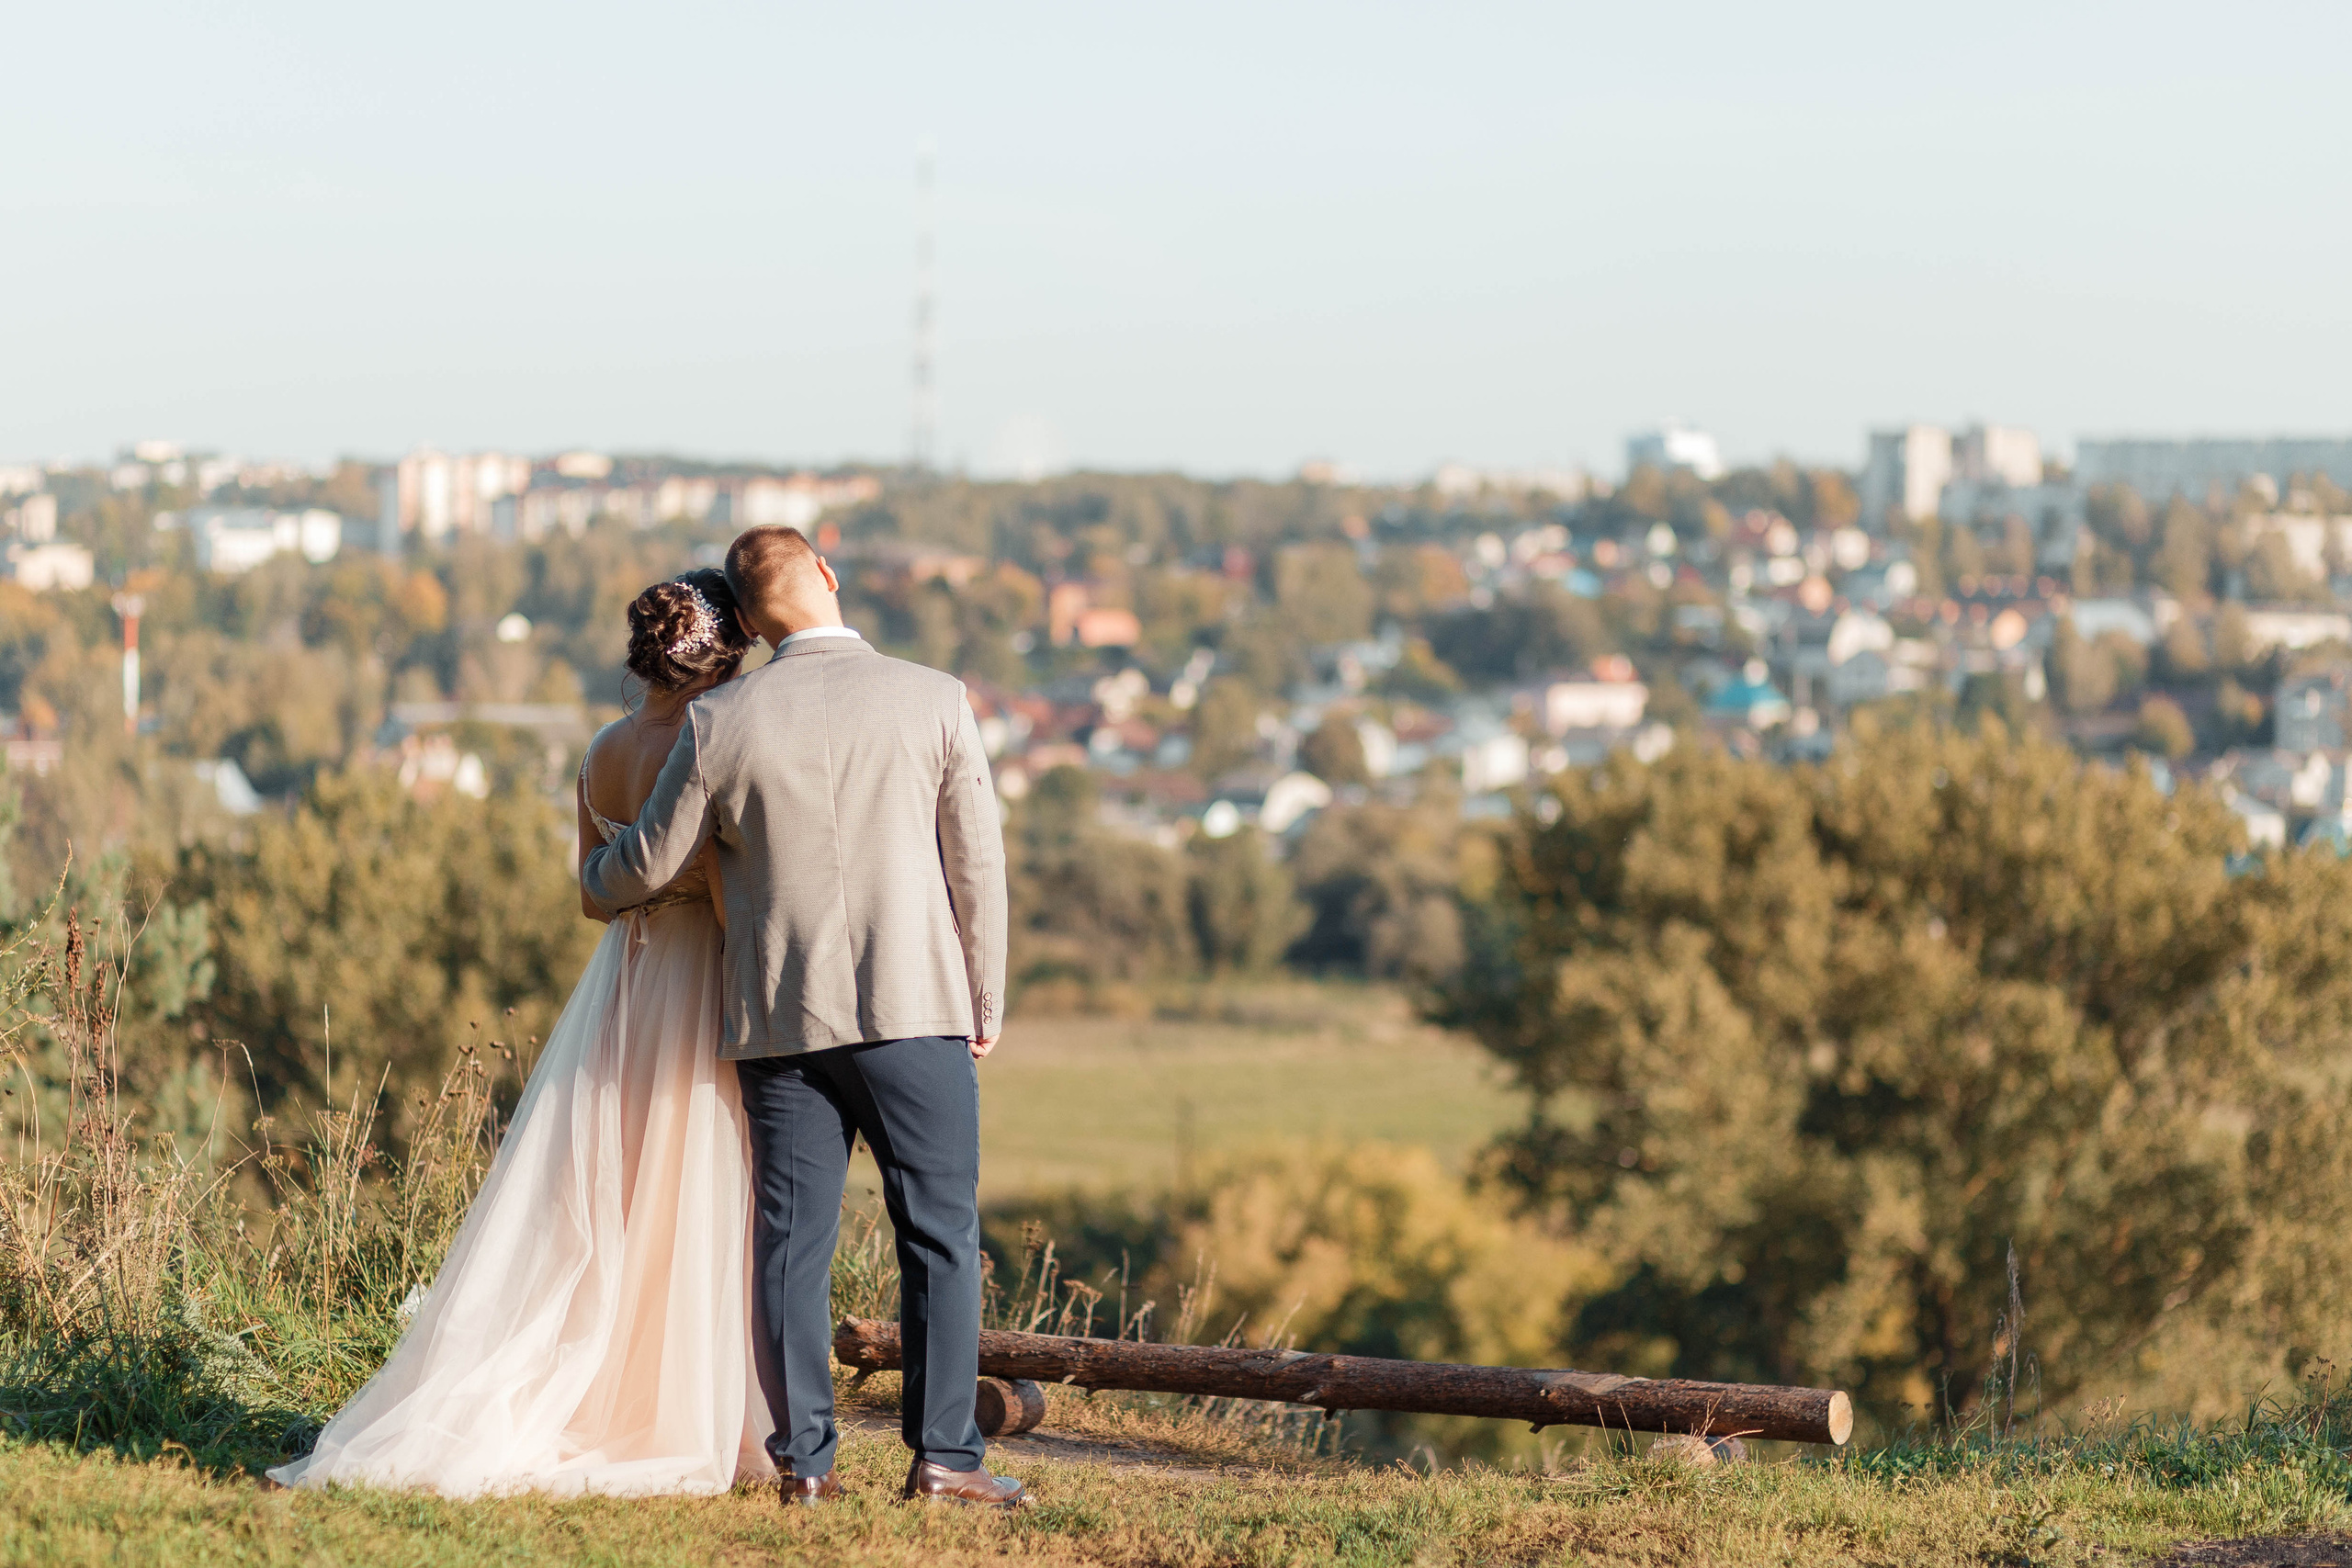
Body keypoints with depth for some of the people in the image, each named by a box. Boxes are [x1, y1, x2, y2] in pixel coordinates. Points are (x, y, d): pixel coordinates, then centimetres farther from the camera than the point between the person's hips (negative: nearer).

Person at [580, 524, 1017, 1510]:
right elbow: (976, 861, -1)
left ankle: (804, 1458, 6)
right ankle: (943, 1455, 0)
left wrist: (596, 879, 30)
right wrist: (985, 1000, 10)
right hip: (915, 1005, -1)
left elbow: (653, 862, 6)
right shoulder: (933, 701, -4)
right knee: (940, 1233, 4)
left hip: (782, 1019, 1)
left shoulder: (721, 722, -2)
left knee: (792, 1237, 6)